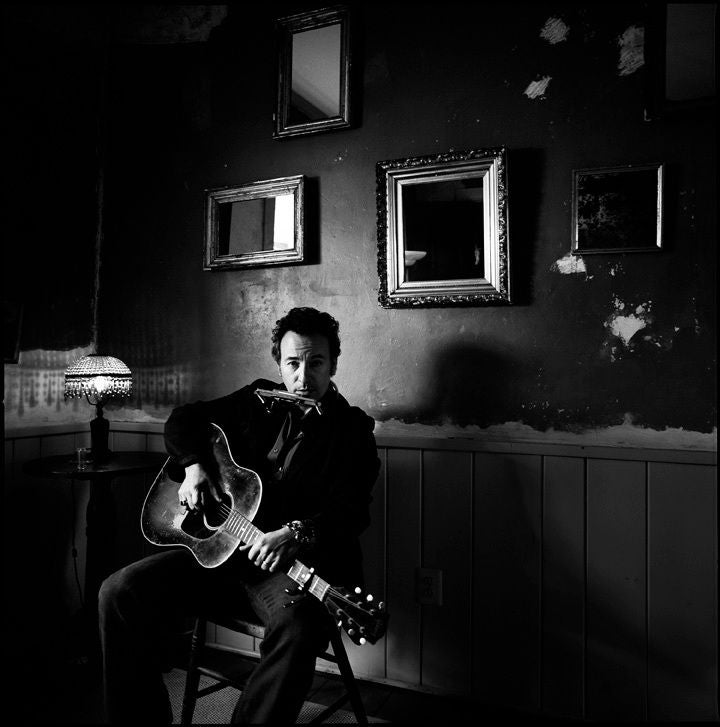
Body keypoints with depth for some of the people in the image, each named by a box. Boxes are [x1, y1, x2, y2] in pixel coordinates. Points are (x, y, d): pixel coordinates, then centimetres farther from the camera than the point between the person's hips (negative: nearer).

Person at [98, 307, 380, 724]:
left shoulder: (352, 429, -3)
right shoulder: (257, 402, 11)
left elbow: (351, 512, -13)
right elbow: (185, 419, 19)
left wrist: (296, 533, -32)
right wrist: (195, 466, -2)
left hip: (300, 563, -4)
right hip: (221, 548, 5)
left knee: (298, 627, -37)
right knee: (120, 592, -9)